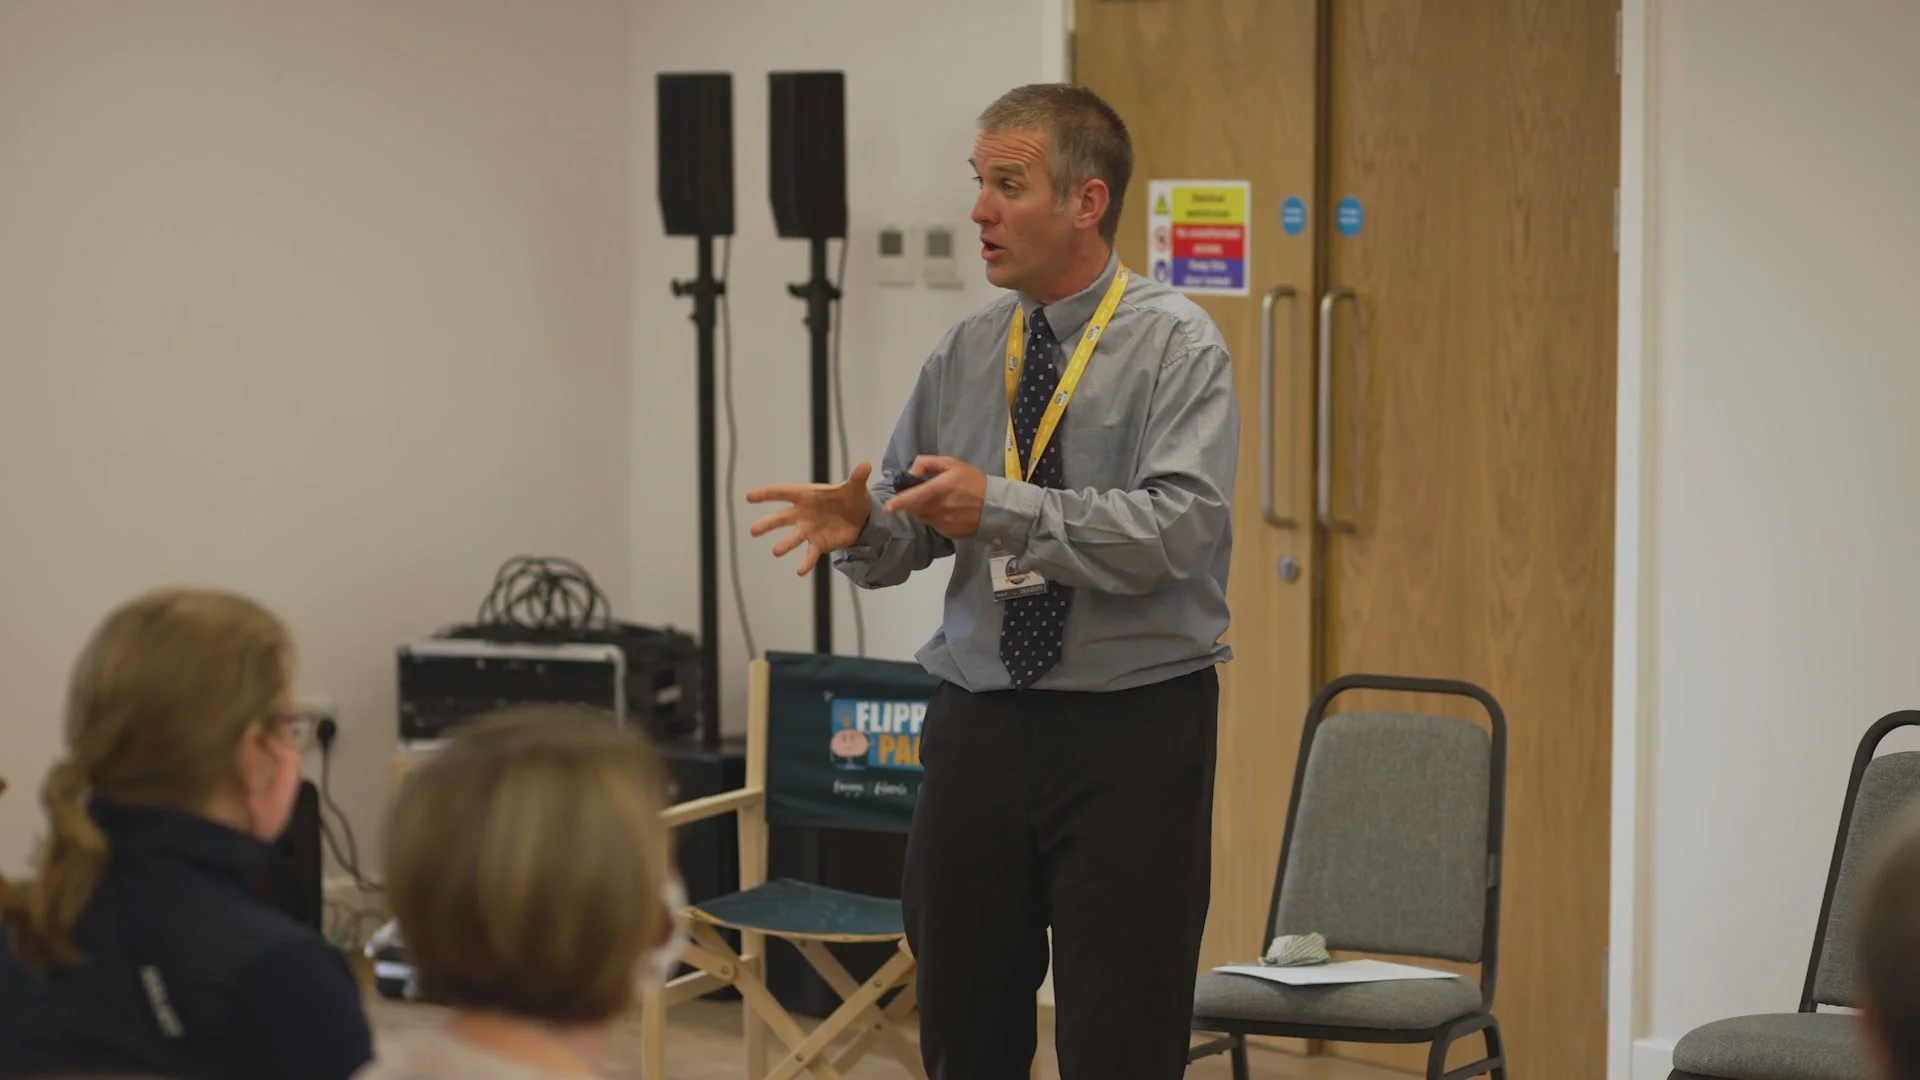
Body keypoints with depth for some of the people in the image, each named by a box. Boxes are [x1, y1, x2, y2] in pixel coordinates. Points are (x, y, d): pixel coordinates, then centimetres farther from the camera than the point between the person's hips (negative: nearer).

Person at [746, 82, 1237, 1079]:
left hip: (1130, 733, -5)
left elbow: (1179, 527, -21)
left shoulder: (1175, 347, -7)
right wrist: (859, 527, -12)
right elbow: (909, 532, 10)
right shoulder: (966, 353, 9)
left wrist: (1008, 508, -28)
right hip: (979, 726, 5)